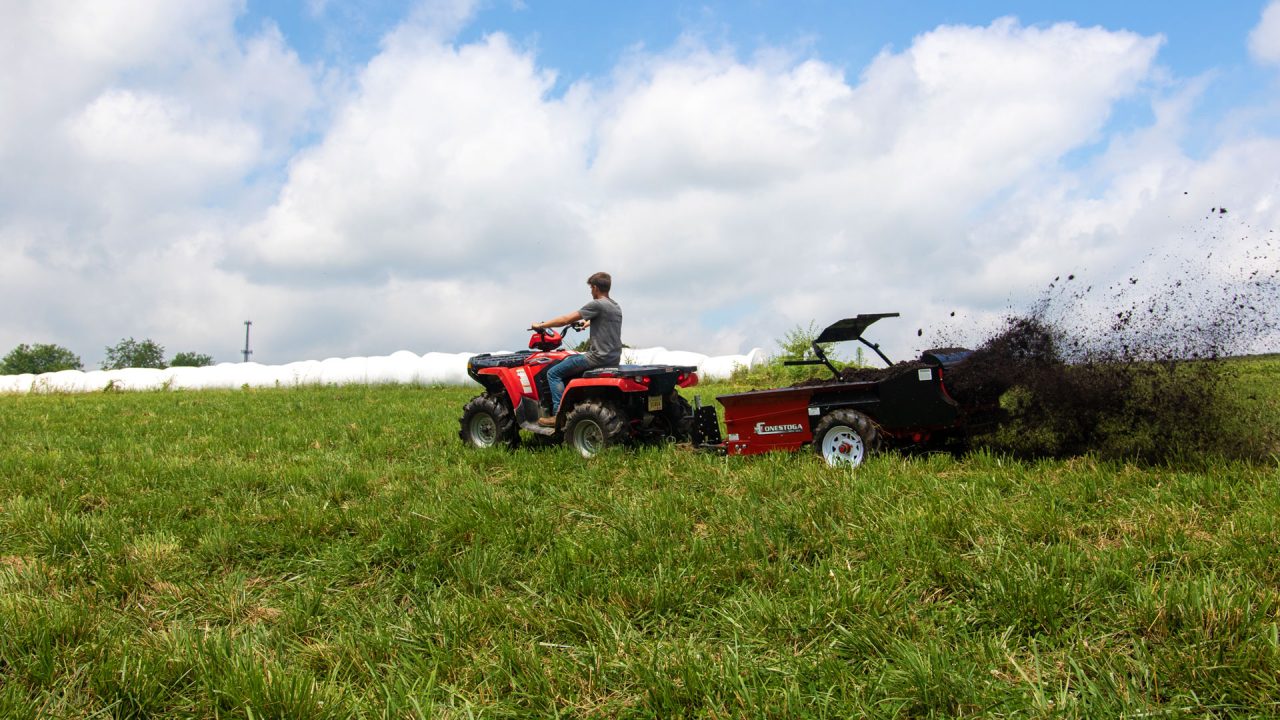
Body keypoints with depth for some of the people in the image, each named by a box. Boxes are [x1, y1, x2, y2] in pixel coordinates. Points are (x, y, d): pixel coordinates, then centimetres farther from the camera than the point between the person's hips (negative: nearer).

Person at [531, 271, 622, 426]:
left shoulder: (597, 305, -14)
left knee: (554, 373, -3)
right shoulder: (616, 306, 13)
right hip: (614, 358, 9)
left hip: (599, 357, -9)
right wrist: (586, 324, 54)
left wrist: (540, 325, -2)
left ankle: (558, 414, -12)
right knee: (569, 361, 30)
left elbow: (565, 320, -13)